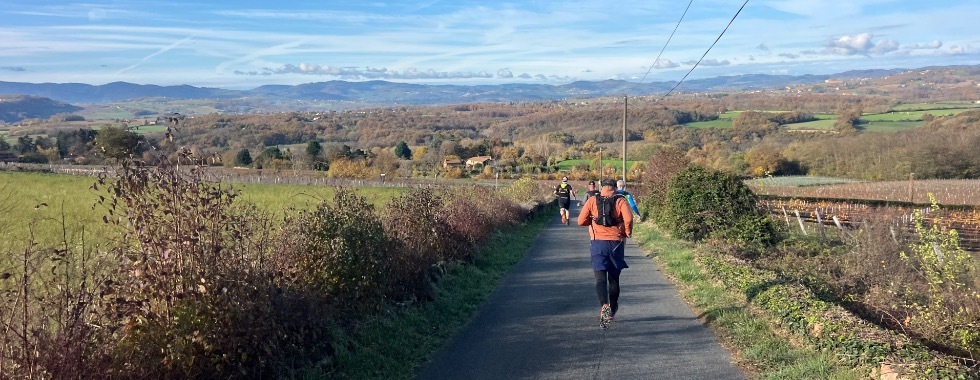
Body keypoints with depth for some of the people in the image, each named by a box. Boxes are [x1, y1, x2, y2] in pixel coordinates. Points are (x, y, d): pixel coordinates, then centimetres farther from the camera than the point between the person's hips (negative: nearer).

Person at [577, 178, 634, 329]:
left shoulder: (592, 200, 4)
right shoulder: (621, 200, 2)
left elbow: (581, 221, 1)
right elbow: (628, 219, -13)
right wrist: (628, 233, 5)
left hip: (598, 243, -1)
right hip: (616, 243, 1)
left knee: (600, 278, -3)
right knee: (614, 278, 16)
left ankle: (604, 305, -29)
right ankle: (612, 310, 29)